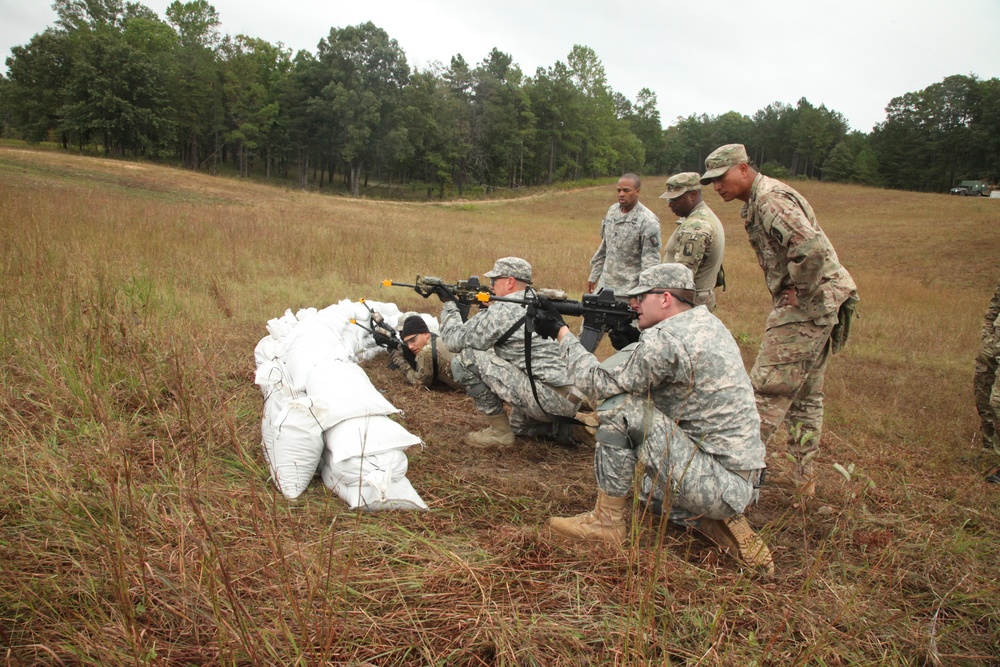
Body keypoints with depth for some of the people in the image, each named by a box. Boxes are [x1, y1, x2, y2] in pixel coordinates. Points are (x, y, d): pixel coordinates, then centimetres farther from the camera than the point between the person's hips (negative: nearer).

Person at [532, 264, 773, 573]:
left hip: (722, 484, -10)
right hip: (743, 482, 10)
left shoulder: (666, 339, -21)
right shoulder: (708, 323, 9)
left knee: (618, 406, -14)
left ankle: (607, 521, -1)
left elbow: (596, 383, -13)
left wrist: (560, 332, -3)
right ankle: (724, 524, 10)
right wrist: (631, 340, 9)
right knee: (654, 490, 32)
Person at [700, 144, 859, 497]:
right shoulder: (756, 202, 15)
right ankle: (804, 477, 24)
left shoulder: (770, 199, -17)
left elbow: (811, 247, -32)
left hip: (806, 305, -11)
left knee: (767, 390, -6)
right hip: (821, 305, 11)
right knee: (806, 395, 15)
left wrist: (799, 293, -20)